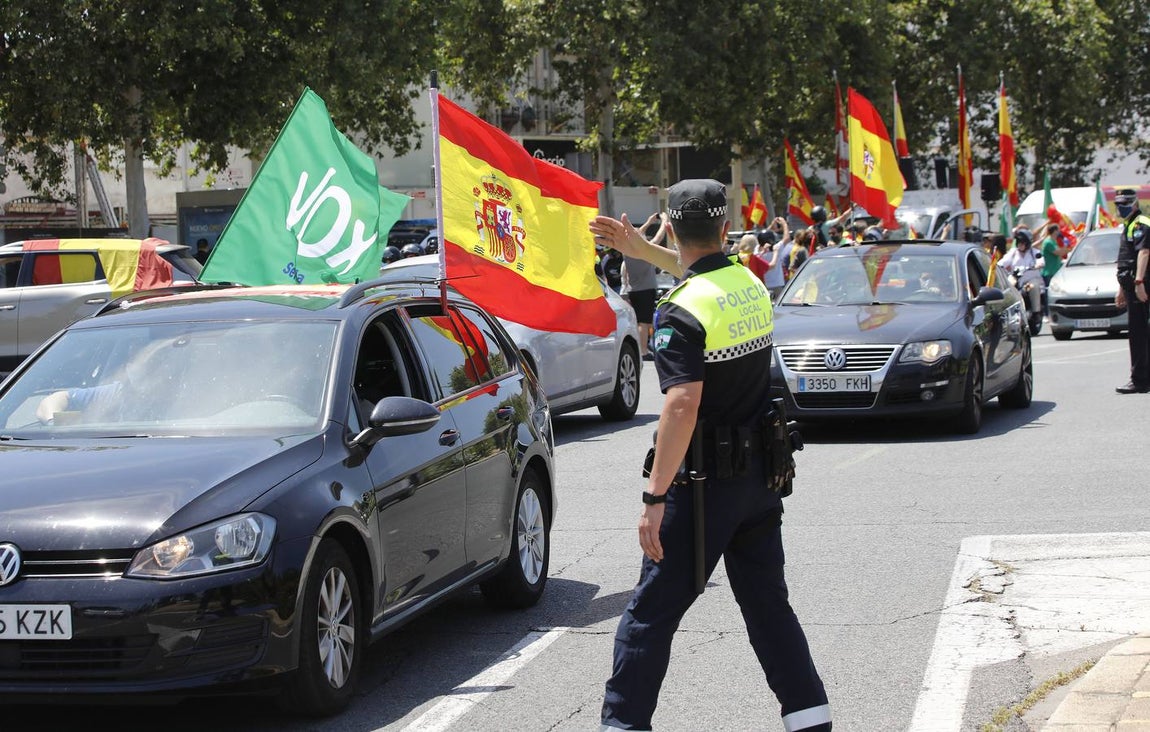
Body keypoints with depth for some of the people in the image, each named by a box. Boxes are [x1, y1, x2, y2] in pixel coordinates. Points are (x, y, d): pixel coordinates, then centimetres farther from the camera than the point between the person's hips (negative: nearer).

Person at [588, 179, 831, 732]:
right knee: (767, 602, 15)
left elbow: (683, 406, -27)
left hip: (707, 479, -7)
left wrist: (654, 498, -27)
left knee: (653, 608, 2)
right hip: (760, 472, 7)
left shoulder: (682, 312, -18)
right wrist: (642, 250, 36)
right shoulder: (751, 285, 5)